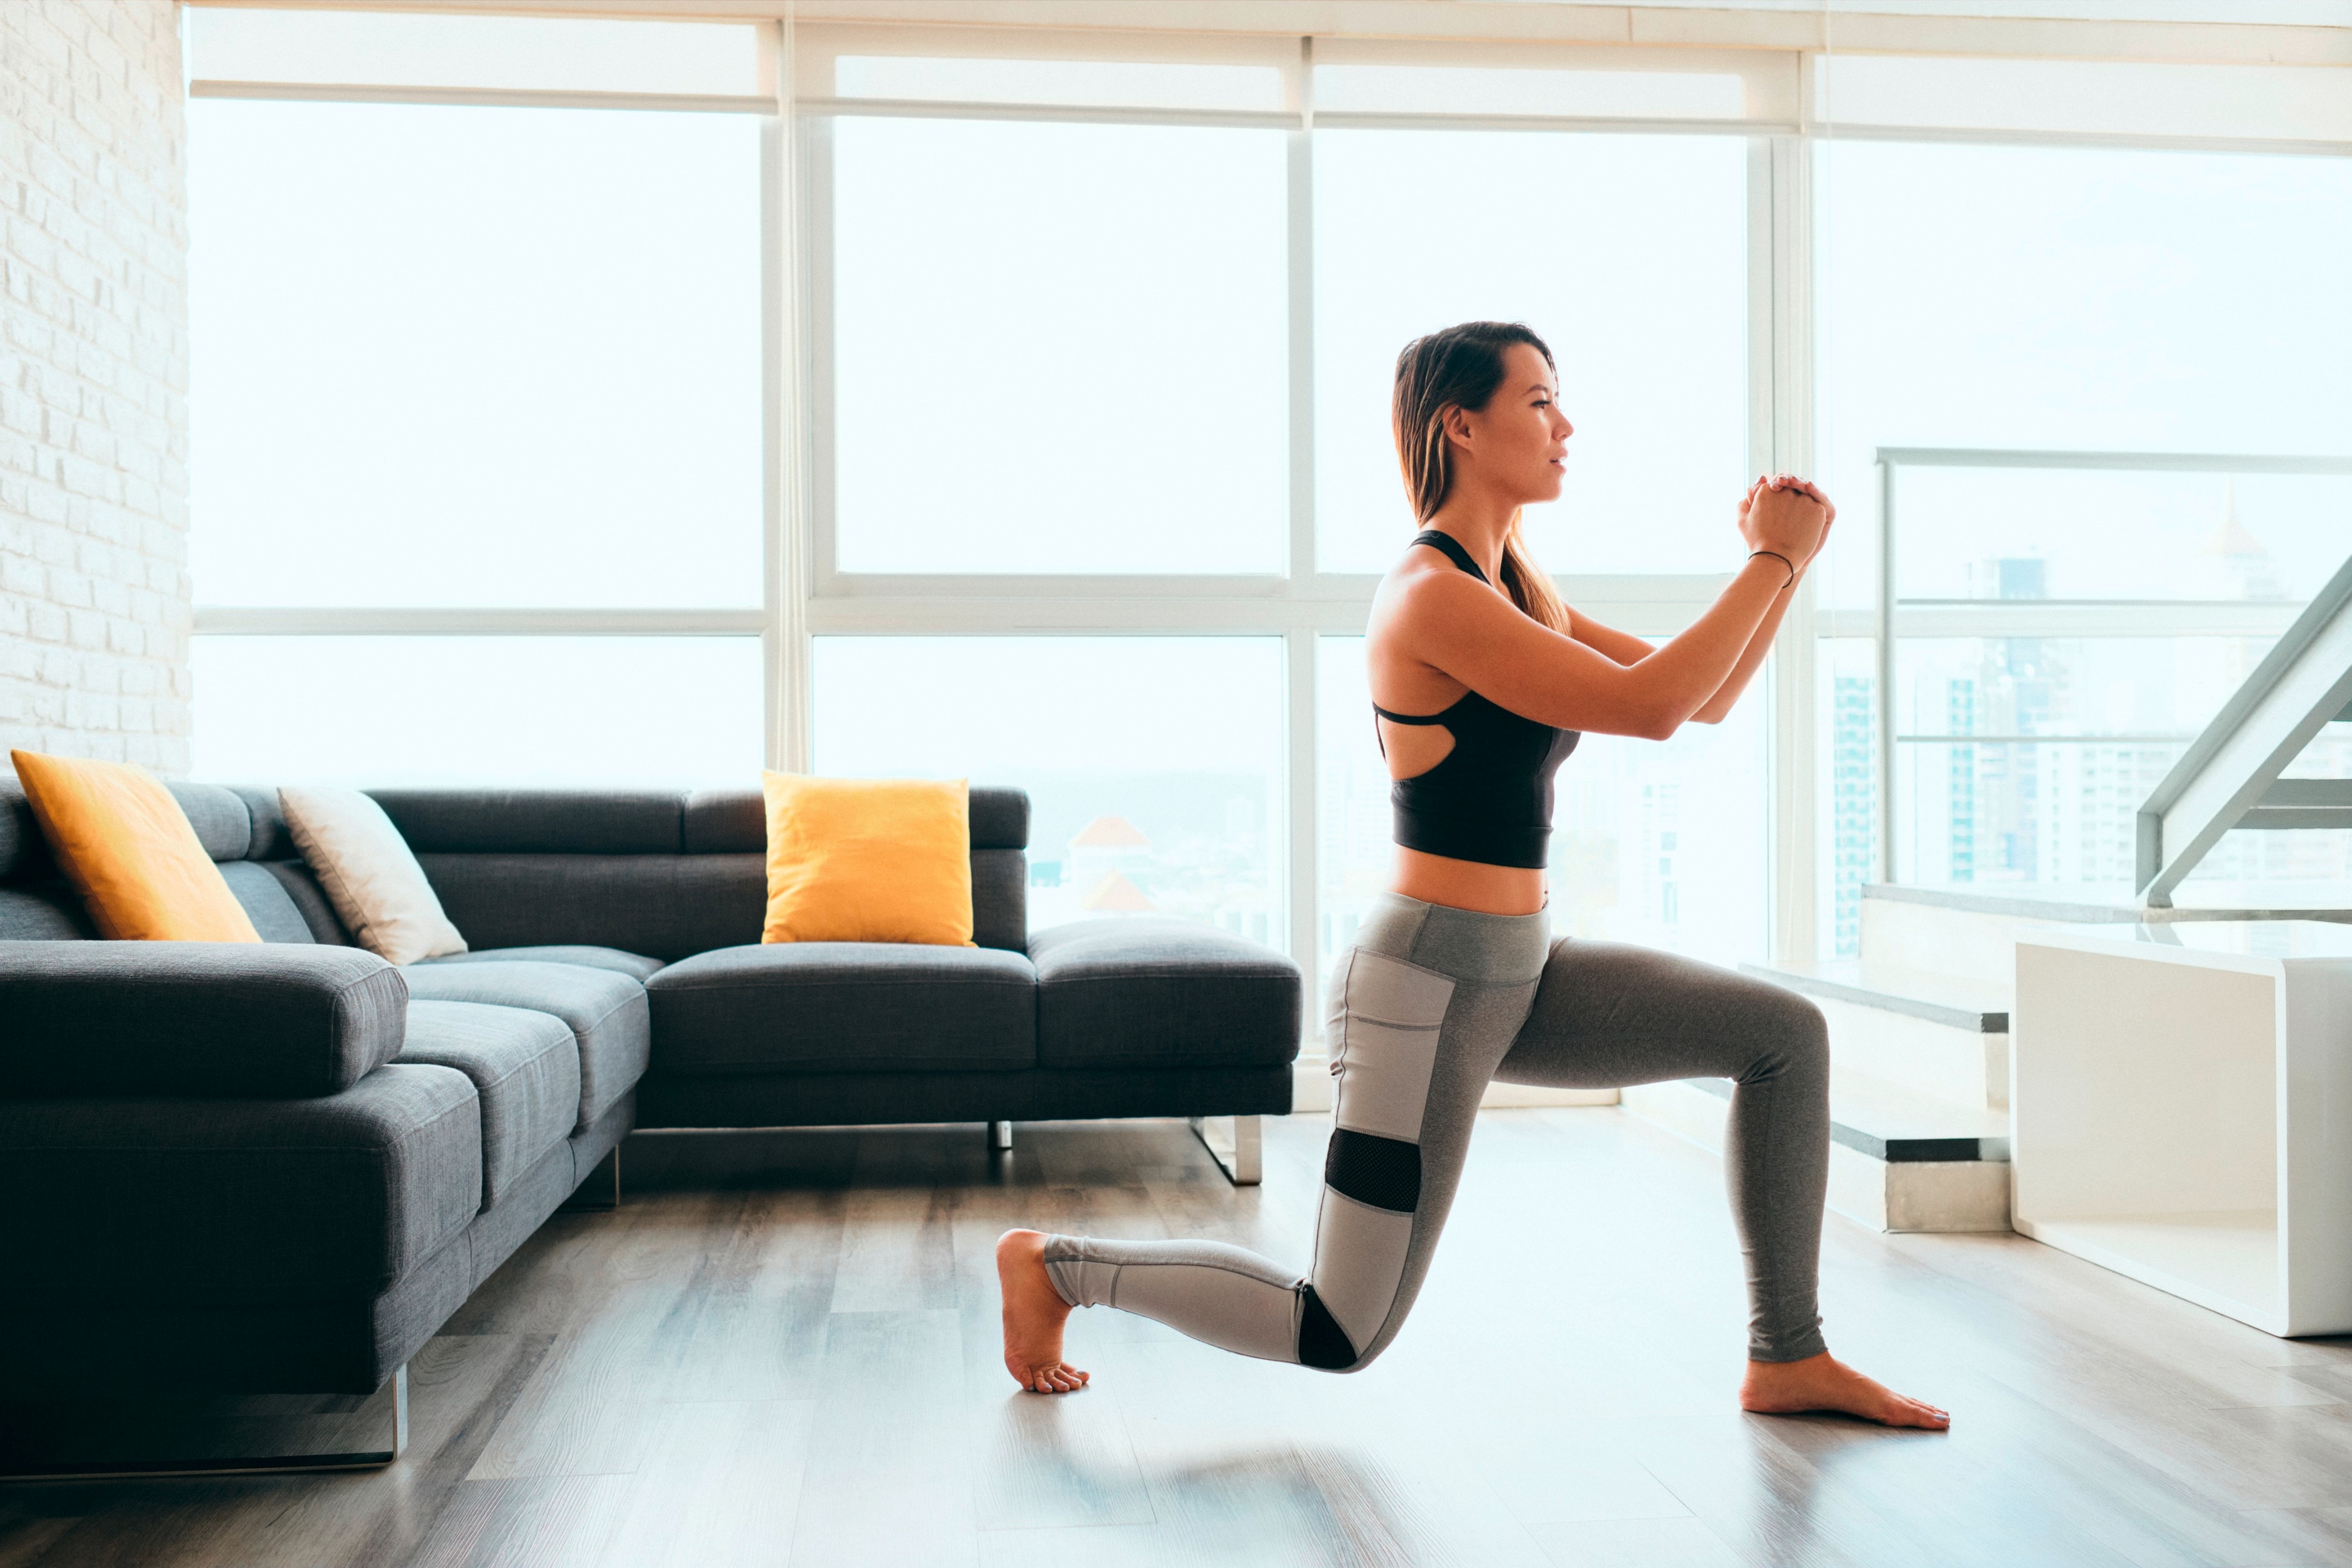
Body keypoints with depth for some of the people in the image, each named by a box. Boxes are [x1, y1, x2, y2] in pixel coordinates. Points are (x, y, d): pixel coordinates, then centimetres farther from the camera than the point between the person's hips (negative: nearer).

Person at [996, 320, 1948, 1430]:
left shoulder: (1518, 589, 10)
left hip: (1517, 976, 9)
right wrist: (1774, 560, -16)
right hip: (1426, 988, -9)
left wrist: (1780, 561, 1)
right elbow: (1648, 707, -25)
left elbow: (1706, 698, 14)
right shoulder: (1431, 595, -19)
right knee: (1339, 1335, -1)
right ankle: (1052, 1265, 18)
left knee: (1786, 1035, 5)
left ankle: (1788, 1360, 15)